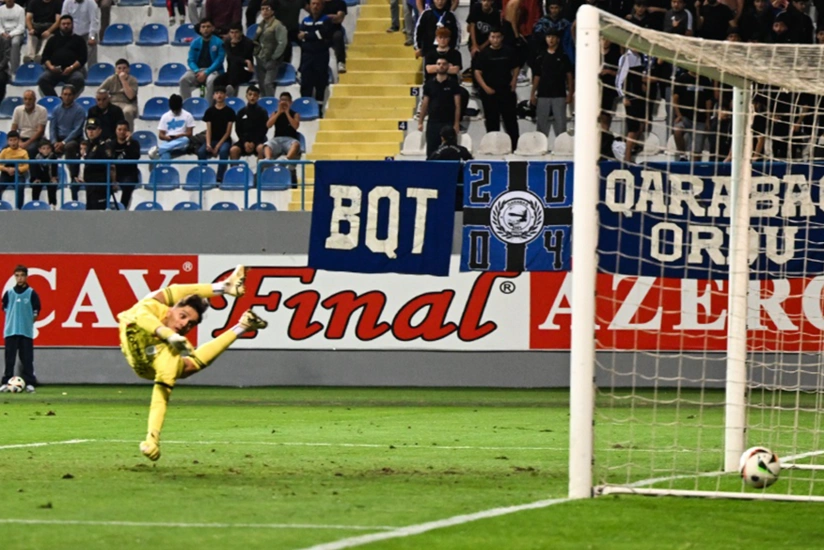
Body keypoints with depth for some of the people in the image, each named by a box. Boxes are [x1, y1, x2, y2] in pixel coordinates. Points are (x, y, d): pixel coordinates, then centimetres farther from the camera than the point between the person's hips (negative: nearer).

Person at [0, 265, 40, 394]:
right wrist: (13, 320, 4)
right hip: (11, 331, 1)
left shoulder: (31, 293, -1)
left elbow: (36, 312, 4)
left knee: (27, 359, 0)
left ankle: (29, 383, 4)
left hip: (27, 331, -1)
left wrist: (28, 322, 1)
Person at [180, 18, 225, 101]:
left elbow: (219, 61, -10)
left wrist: (206, 73, -20)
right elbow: (191, 61, 5)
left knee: (211, 81, -38)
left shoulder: (218, 42, -3)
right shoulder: (195, 42, 7)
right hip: (197, 70, 3)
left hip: (213, 71, -3)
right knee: (184, 80, -25)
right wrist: (197, 72, -16)